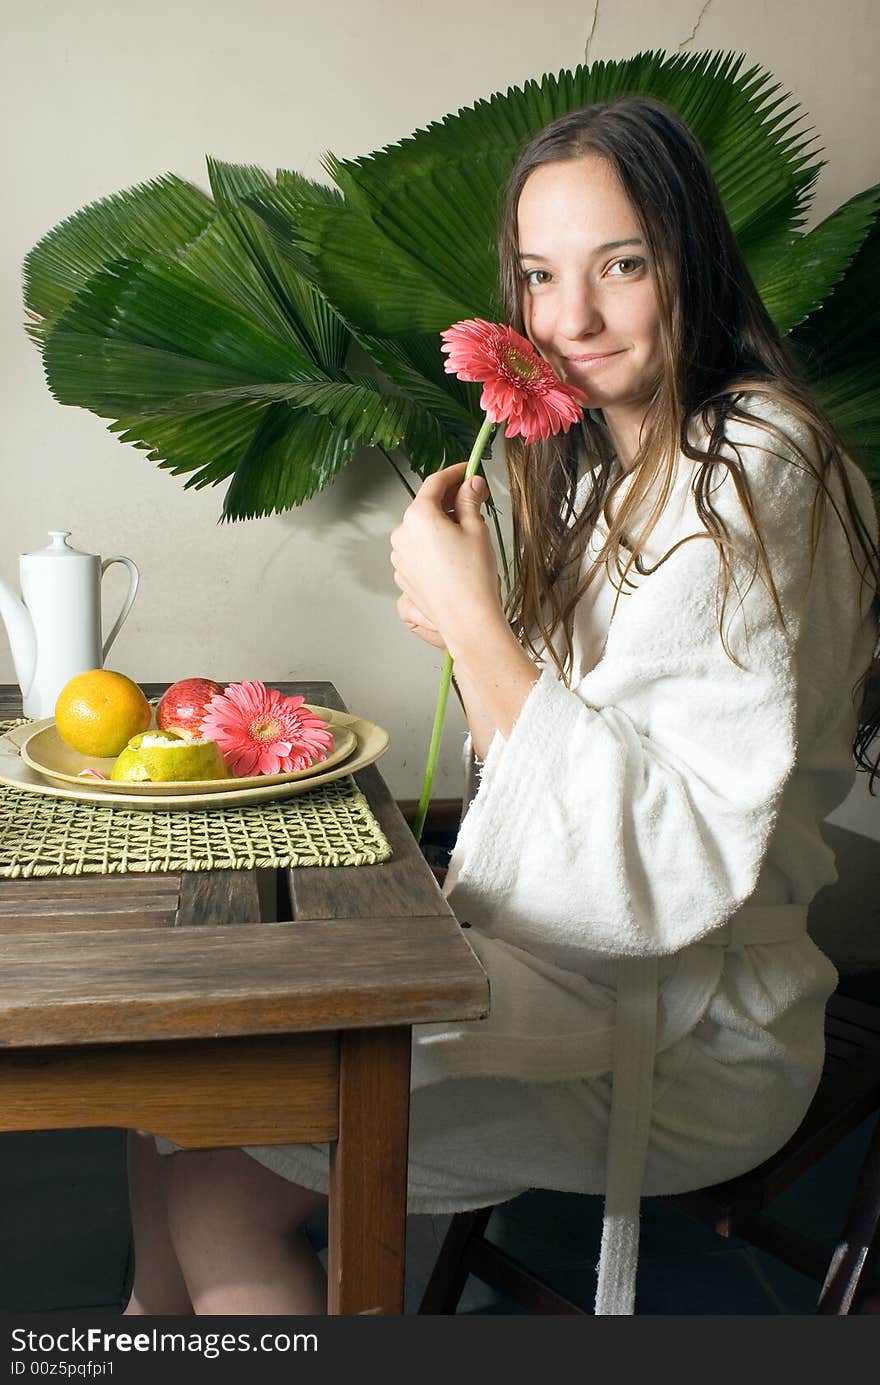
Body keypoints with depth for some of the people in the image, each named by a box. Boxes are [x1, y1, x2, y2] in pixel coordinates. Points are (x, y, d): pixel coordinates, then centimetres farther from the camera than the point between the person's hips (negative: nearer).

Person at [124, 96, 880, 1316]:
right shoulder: (608, 464, 9)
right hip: (538, 952, 9)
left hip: (670, 1028, -8)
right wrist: (464, 634, -3)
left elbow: (682, 866, -26)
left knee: (216, 1184, -13)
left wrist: (479, 626, -25)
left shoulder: (757, 474, -19)